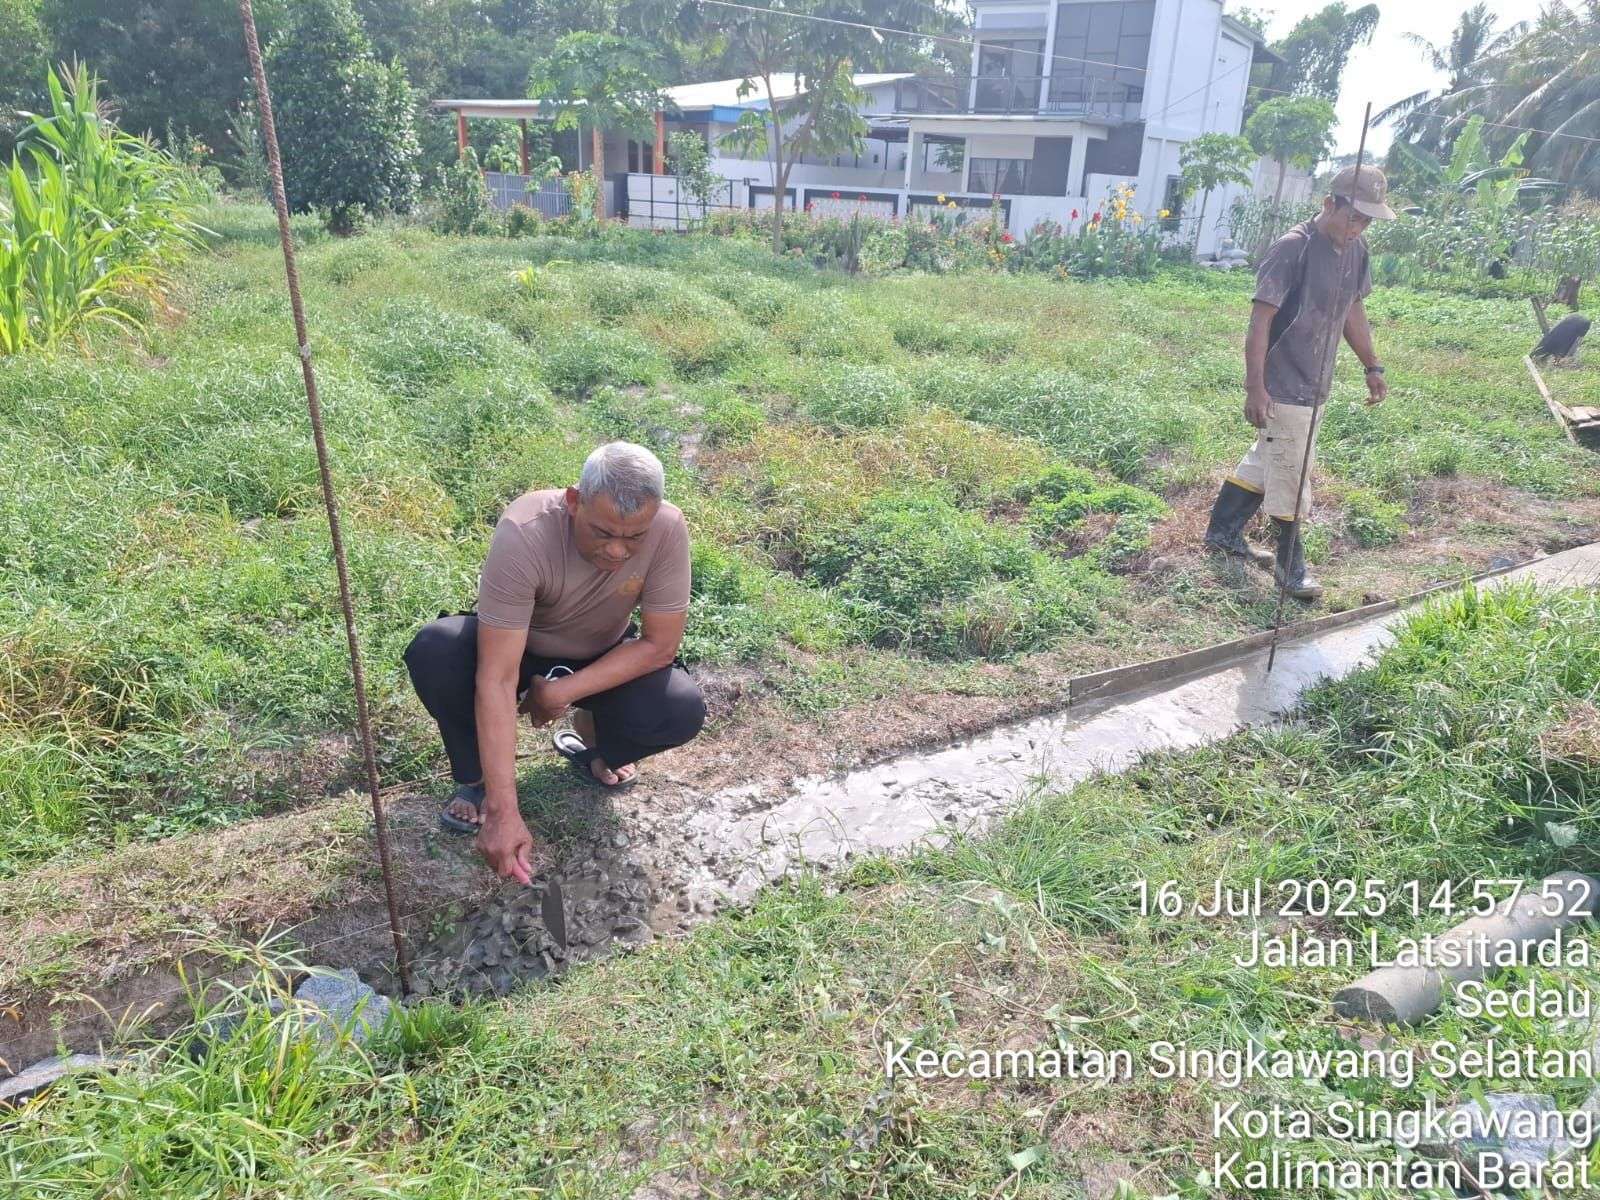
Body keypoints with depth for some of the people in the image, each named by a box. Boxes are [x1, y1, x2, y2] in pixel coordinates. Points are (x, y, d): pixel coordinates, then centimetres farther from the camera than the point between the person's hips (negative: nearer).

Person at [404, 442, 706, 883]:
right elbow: (497, 679, -38)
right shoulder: (523, 534, -36)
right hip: (516, 646, -1)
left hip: (603, 658, 1)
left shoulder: (668, 529, -29)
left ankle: (593, 742, 7)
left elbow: (660, 644, -19)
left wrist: (562, 692, -27)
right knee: (432, 652, -32)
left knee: (682, 713, -27)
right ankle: (476, 777, -4)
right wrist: (503, 812, -42)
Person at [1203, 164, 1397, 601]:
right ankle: (1291, 563, 14)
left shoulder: (1355, 251, 7)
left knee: (1266, 459, 18)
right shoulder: (1291, 249, -18)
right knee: (1290, 474, 0)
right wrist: (1255, 388, -23)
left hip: (1314, 385, 8)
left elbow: (1353, 311, 19)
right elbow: (1260, 320, -20)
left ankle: (1224, 531, 32)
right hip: (1282, 387, -8)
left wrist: (1372, 367, 20)